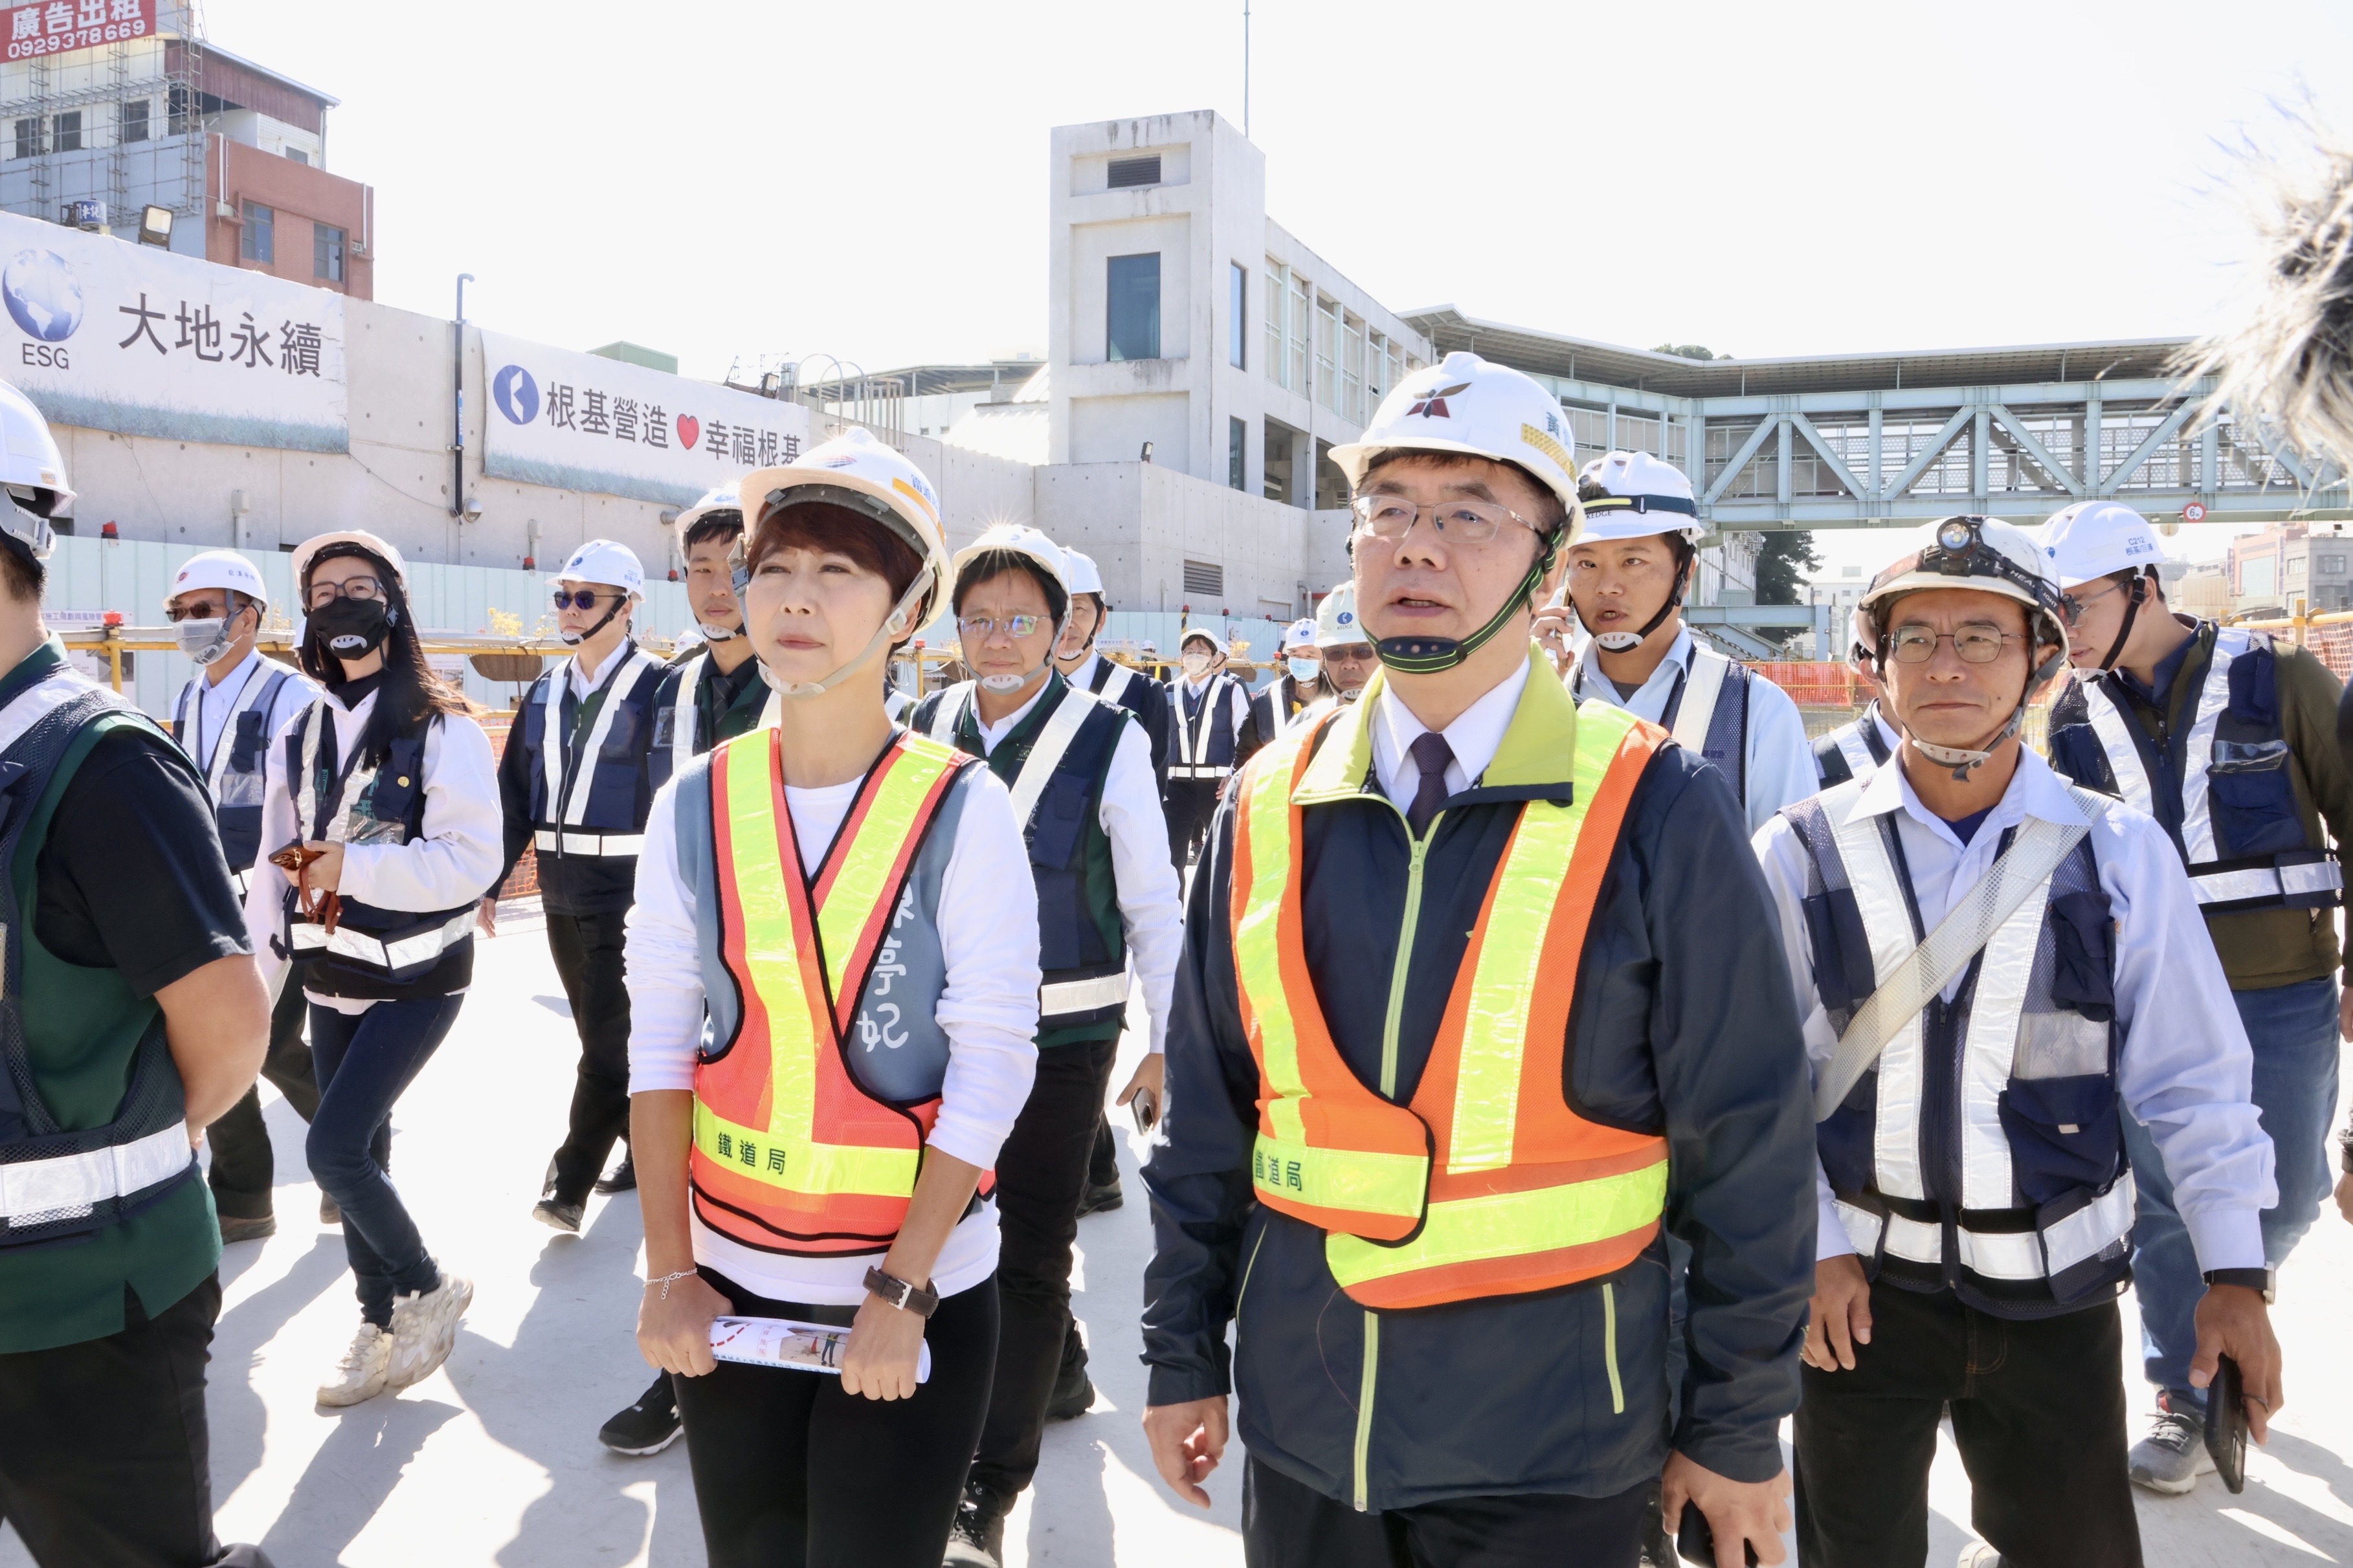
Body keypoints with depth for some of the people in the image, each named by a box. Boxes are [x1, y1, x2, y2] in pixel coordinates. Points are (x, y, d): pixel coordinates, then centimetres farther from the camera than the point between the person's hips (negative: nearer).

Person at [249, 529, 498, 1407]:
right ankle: (382, 1327, 29)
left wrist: (349, 866, -22)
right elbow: (277, 875, 9)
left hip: (417, 979, -6)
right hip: (331, 981, 6)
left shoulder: (442, 730, -11)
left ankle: (429, 1290, 11)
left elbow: (472, 861, -19)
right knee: (359, 1156, 12)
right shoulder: (300, 739, 7)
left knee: (333, 1148, -13)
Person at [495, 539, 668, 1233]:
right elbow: (515, 795, 13)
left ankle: (570, 1185, 4)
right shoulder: (546, 694, 10)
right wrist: (488, 881, 10)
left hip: (628, 894, -7)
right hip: (561, 891, 7)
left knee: (607, 1042, -4)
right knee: (601, 1035, 16)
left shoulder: (657, 690, -10)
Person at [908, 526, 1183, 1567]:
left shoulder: (1108, 741, -12)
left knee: (1029, 1253, 1)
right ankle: (1058, 1367, 48)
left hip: (1061, 1033, -5)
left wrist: (1169, 1042, -9)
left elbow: (1152, 905, -9)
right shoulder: (927, 731, 1)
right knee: (981, 1219, 21)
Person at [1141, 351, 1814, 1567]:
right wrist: (1184, 1357, 8)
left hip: (1549, 1461, -3)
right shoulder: (1269, 807, -1)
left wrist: (1738, 1431, -2)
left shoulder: (1656, 812, -11)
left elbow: (1747, 1148, -6)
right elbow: (1207, 1112, 6)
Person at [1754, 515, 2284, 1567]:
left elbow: (2193, 1080, 1)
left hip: (2058, 1291, 1)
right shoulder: (1804, 853, -7)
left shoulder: (2122, 856, -4)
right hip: (1857, 1282, 0)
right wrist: (1813, 1246, -6)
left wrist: (2234, 1273, -1)